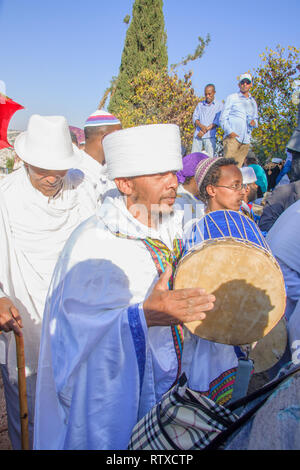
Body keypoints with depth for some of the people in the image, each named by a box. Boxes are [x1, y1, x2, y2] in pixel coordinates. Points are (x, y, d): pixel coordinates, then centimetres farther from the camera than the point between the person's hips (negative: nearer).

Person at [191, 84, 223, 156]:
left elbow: (217, 121, -2)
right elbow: (195, 118, 9)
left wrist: (205, 131, -11)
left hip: (210, 136, -3)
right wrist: (201, 126, -13)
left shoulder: (219, 105, 9)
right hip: (198, 135, 3)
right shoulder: (200, 104, 19)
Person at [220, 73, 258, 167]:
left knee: (238, 167, 1)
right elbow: (223, 118, 2)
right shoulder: (232, 98, 9)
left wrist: (254, 122, 2)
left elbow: (256, 118, 29)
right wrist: (229, 131, -15)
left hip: (246, 140, 5)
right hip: (232, 137, -4)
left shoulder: (253, 102, 23)